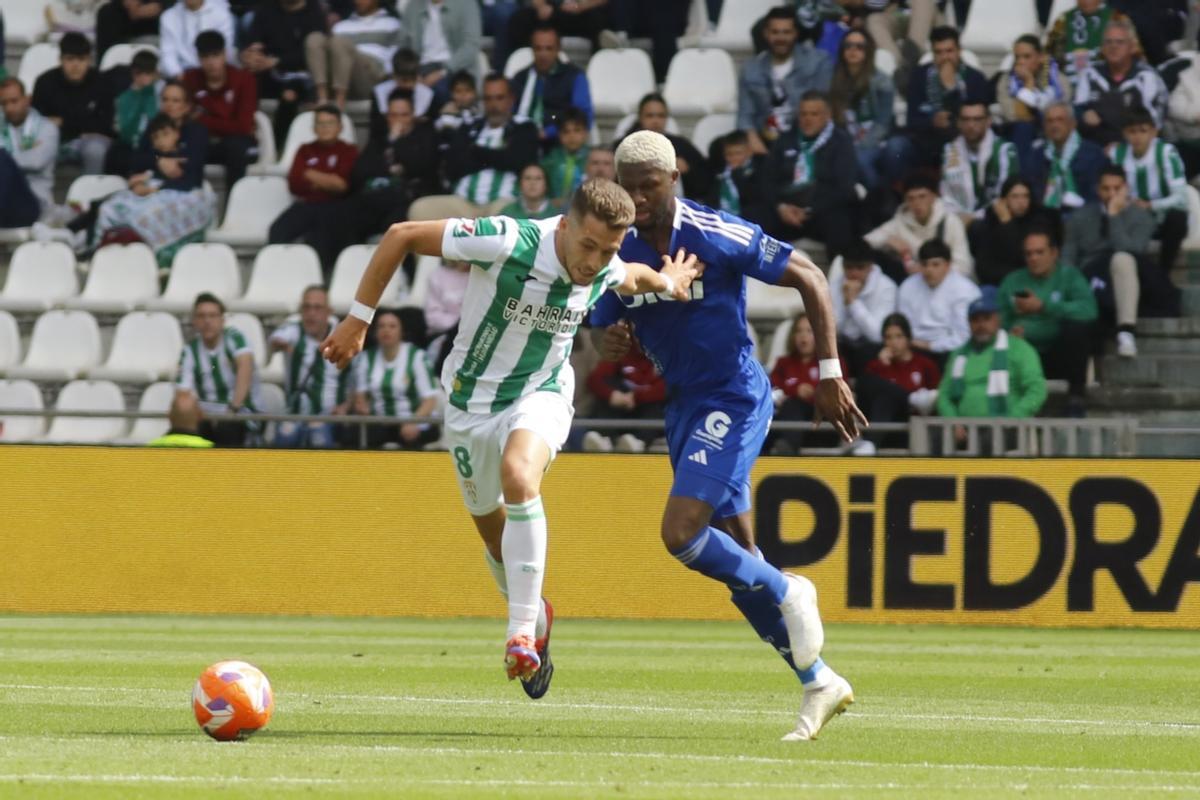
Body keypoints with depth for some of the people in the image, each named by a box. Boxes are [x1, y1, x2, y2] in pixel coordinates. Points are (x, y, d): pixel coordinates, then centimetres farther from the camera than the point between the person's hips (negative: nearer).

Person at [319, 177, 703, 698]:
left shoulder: (607, 272, -12)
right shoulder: (508, 243, -28)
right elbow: (401, 236, -18)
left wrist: (664, 281, 2)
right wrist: (357, 321, -16)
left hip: (540, 396, 0)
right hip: (470, 398, 0)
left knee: (518, 477, -32)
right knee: (491, 527, 11)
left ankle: (521, 632, -30)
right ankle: (535, 616, 43)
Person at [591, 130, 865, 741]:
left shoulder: (718, 237, -17)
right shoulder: (622, 253, 1)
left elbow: (809, 279, -11)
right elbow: (602, 328, 11)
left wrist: (829, 374, -13)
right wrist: (609, 341, -16)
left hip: (734, 399, -7)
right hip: (685, 407, 7)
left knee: (681, 534, -21)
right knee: (735, 558, 6)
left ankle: (788, 594, 3)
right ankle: (818, 684, 16)